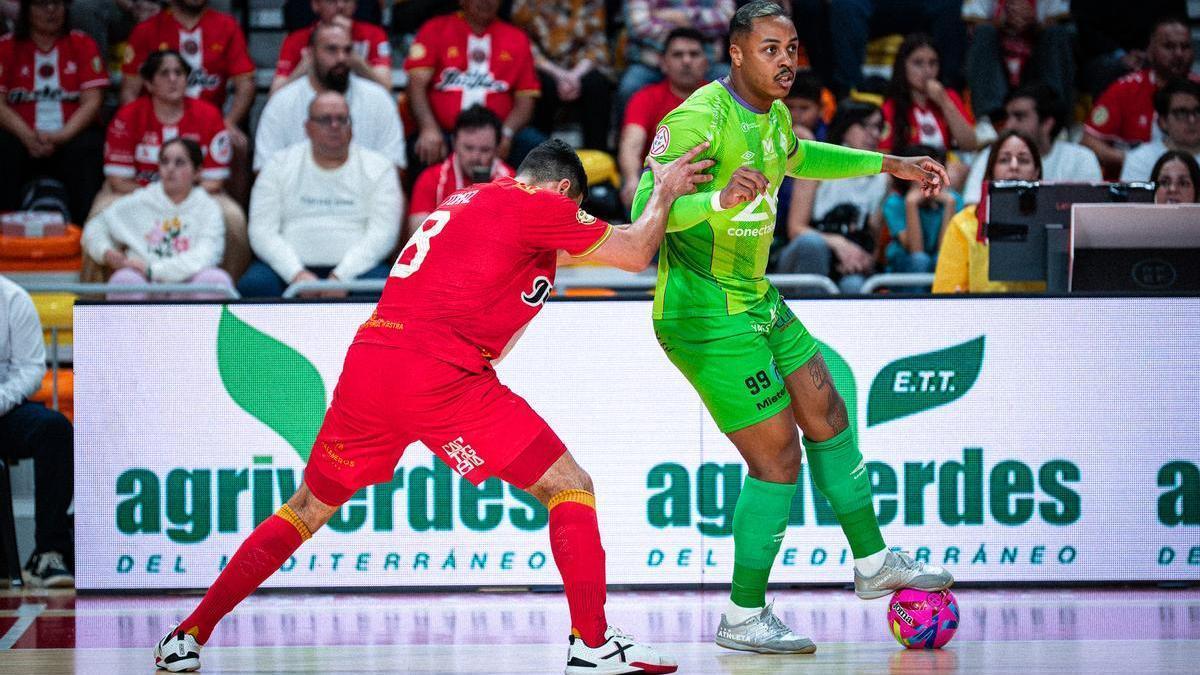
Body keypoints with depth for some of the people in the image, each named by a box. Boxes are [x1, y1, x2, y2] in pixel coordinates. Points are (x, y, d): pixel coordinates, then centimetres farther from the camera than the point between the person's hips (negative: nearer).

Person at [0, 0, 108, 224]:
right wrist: (28, 137, -20)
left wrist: (61, 136, -18)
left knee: (86, 148, -31)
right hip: (24, 136, 0)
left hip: (71, 134, 0)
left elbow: (92, 101, -1)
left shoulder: (82, 44, 8)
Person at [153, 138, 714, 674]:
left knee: (308, 509, 21)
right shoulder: (539, 206, 3)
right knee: (570, 489, 2)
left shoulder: (463, 201, 26)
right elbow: (635, 253, 7)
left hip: (366, 364, 7)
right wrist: (664, 192, 26)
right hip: (441, 376, -7)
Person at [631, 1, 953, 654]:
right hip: (707, 317, -10)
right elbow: (646, 209, -29)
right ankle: (743, 618, 5)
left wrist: (888, 165, 31)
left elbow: (798, 158, 31)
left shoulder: (771, 113, 7)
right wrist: (720, 199, -46)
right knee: (776, 455, -7)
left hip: (755, 300, 10)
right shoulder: (700, 119, -22)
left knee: (826, 414, 17)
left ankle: (873, 564, 33)